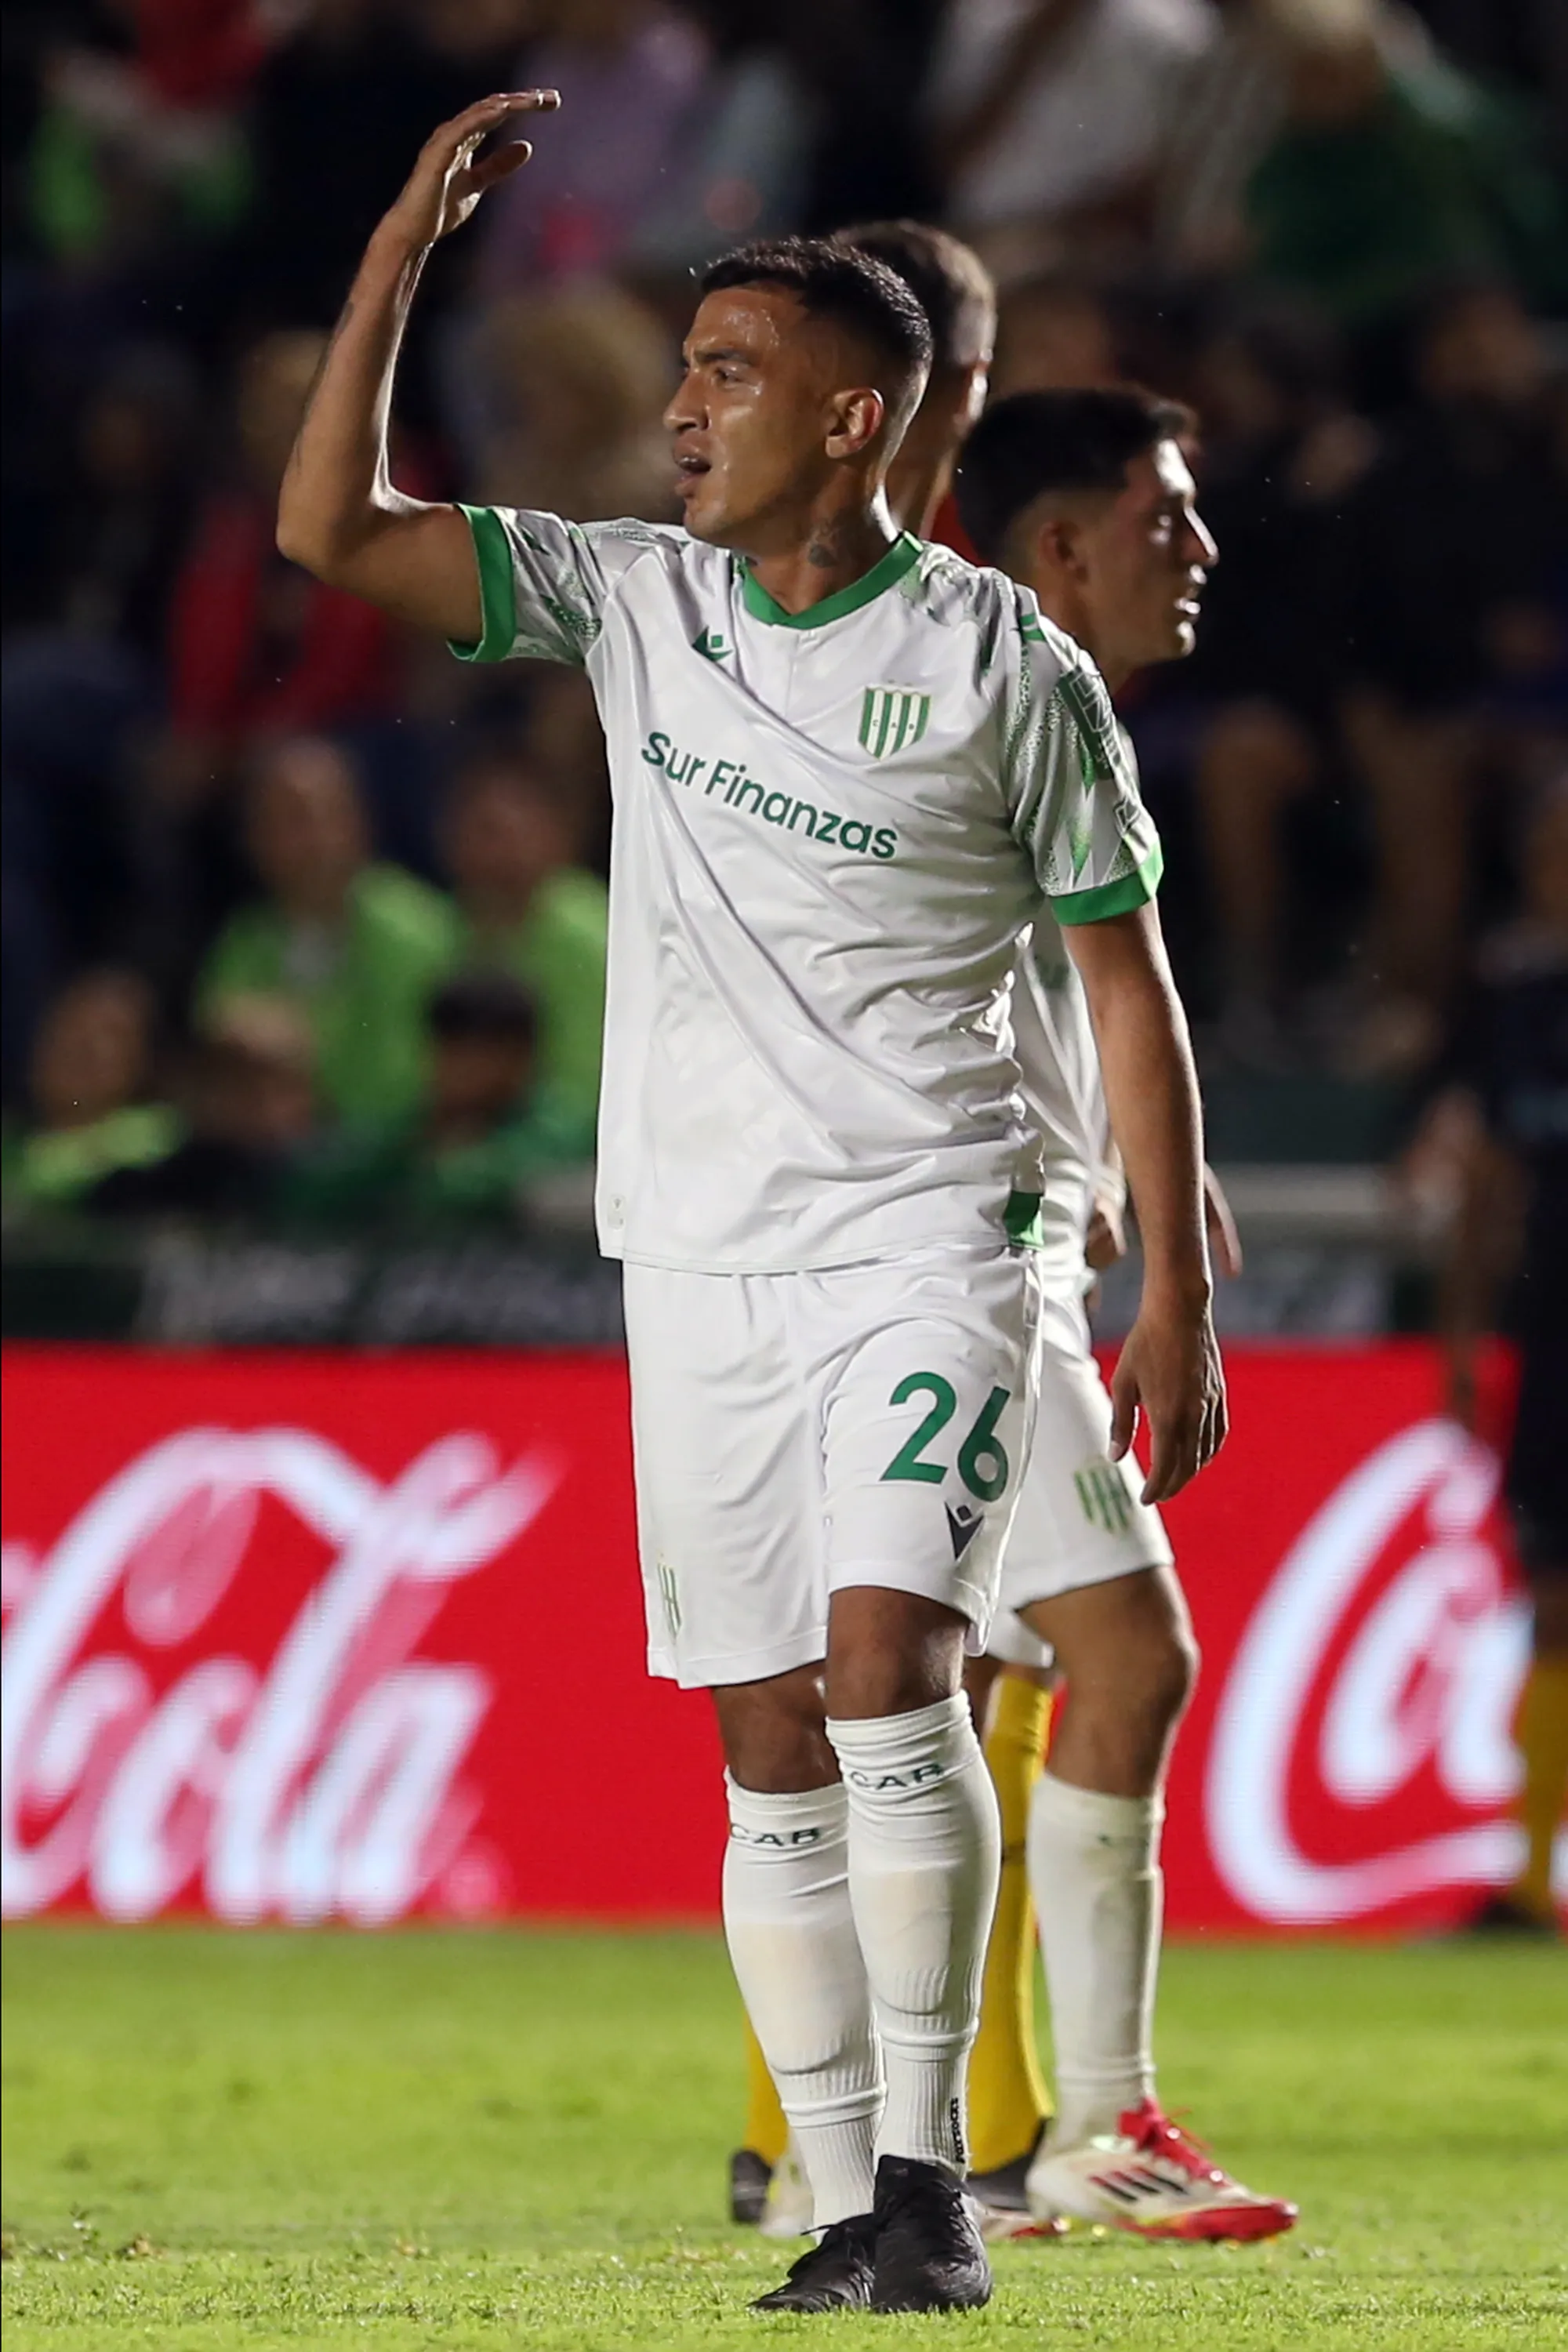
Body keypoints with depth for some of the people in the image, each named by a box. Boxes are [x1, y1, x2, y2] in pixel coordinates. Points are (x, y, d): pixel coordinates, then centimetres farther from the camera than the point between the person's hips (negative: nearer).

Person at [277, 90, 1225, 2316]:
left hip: (927, 1235, -4)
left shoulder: (1002, 662, -4)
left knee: (888, 1663, -21)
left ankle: (929, 2162, -14)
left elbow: (1124, 978, 0)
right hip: (700, 1255, 4)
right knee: (772, 1752, 2)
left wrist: (1176, 1295, -3)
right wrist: (400, 256, -7)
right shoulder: (634, 602, 6)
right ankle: (846, 2209, 7)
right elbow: (331, 528, 1)